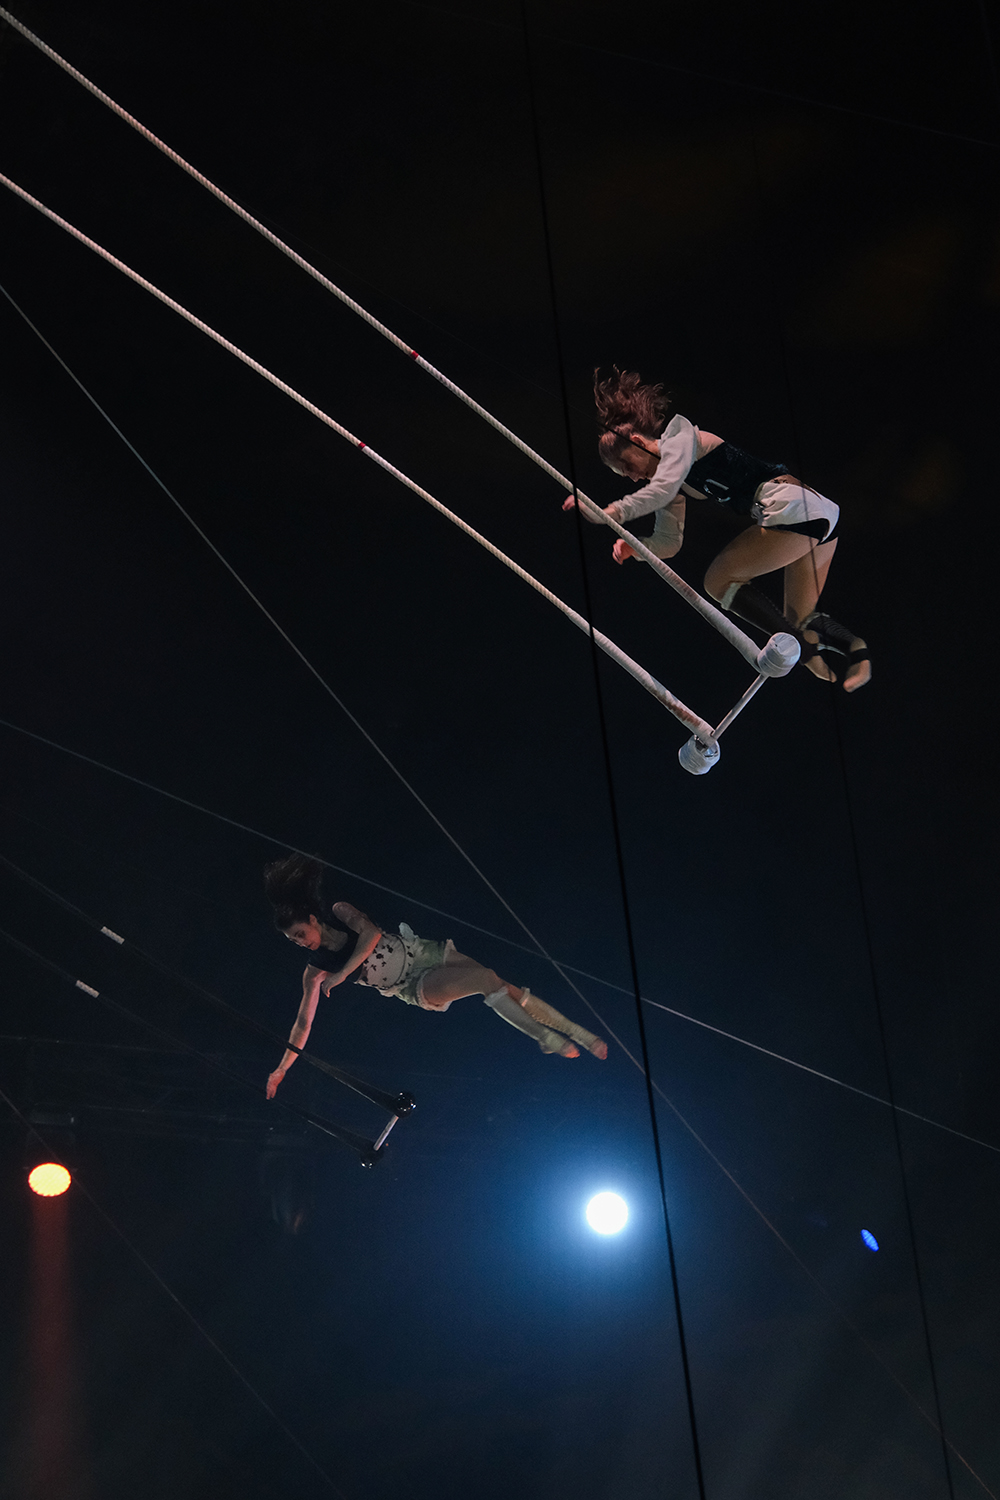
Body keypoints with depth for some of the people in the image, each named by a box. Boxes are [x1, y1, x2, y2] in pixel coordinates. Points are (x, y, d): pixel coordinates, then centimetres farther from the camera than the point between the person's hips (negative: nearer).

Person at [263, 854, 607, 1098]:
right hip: (415, 987, -2)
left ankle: (576, 1032, 5)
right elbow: (304, 1022, -6)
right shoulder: (316, 971, -8)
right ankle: (546, 1039, -10)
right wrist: (282, 1068, -9)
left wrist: (342, 973, -23)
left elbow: (371, 933, -22)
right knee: (486, 980, -24)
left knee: (505, 987, -8)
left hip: (419, 951, 2)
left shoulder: (340, 913, -8)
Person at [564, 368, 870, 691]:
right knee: (799, 617, 15)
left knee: (718, 580, -3)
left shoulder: (679, 438, -3)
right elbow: (668, 542, 21)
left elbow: (662, 491, -21)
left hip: (794, 508, -10)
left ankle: (797, 642, -14)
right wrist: (632, 546, 4)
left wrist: (613, 513, -22)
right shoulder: (675, 489, 23)